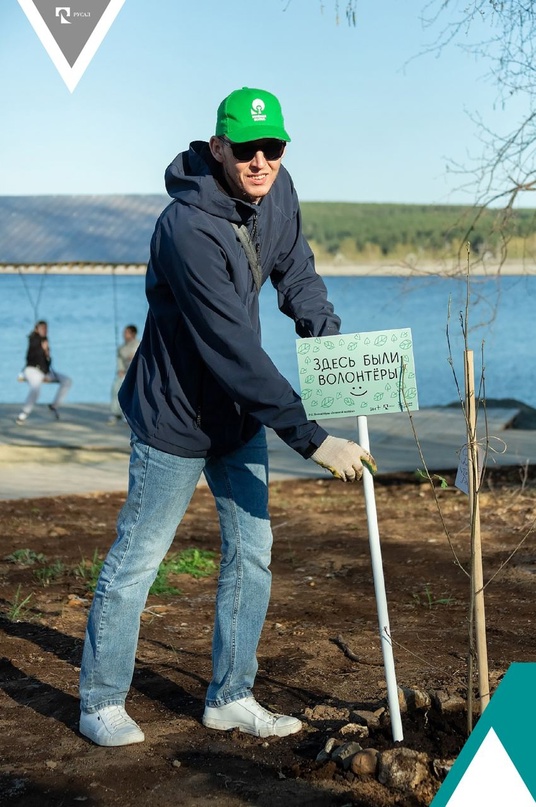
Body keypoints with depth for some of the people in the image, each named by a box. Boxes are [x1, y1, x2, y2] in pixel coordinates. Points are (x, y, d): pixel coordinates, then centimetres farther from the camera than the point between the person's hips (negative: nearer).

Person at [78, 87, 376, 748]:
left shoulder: (276, 191, -5)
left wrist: (330, 334, -9)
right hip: (175, 416, -7)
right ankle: (100, 703, 20)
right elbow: (233, 350, -32)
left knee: (251, 553, 10)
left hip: (239, 414, 8)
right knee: (135, 561, 3)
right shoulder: (188, 228, -30)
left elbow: (295, 271, 11)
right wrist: (311, 438, -31)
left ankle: (229, 697, 24)